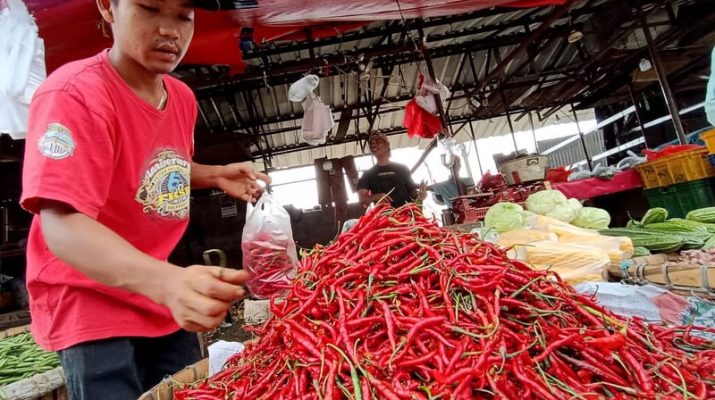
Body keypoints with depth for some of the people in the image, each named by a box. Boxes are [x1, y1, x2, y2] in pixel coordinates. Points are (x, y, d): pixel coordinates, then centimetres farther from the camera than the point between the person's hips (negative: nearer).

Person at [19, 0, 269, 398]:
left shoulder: (183, 98, 1)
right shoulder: (74, 95, -21)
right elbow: (62, 224, -31)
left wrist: (216, 175, -1)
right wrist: (165, 281, -48)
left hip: (171, 301, 7)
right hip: (90, 302, -6)